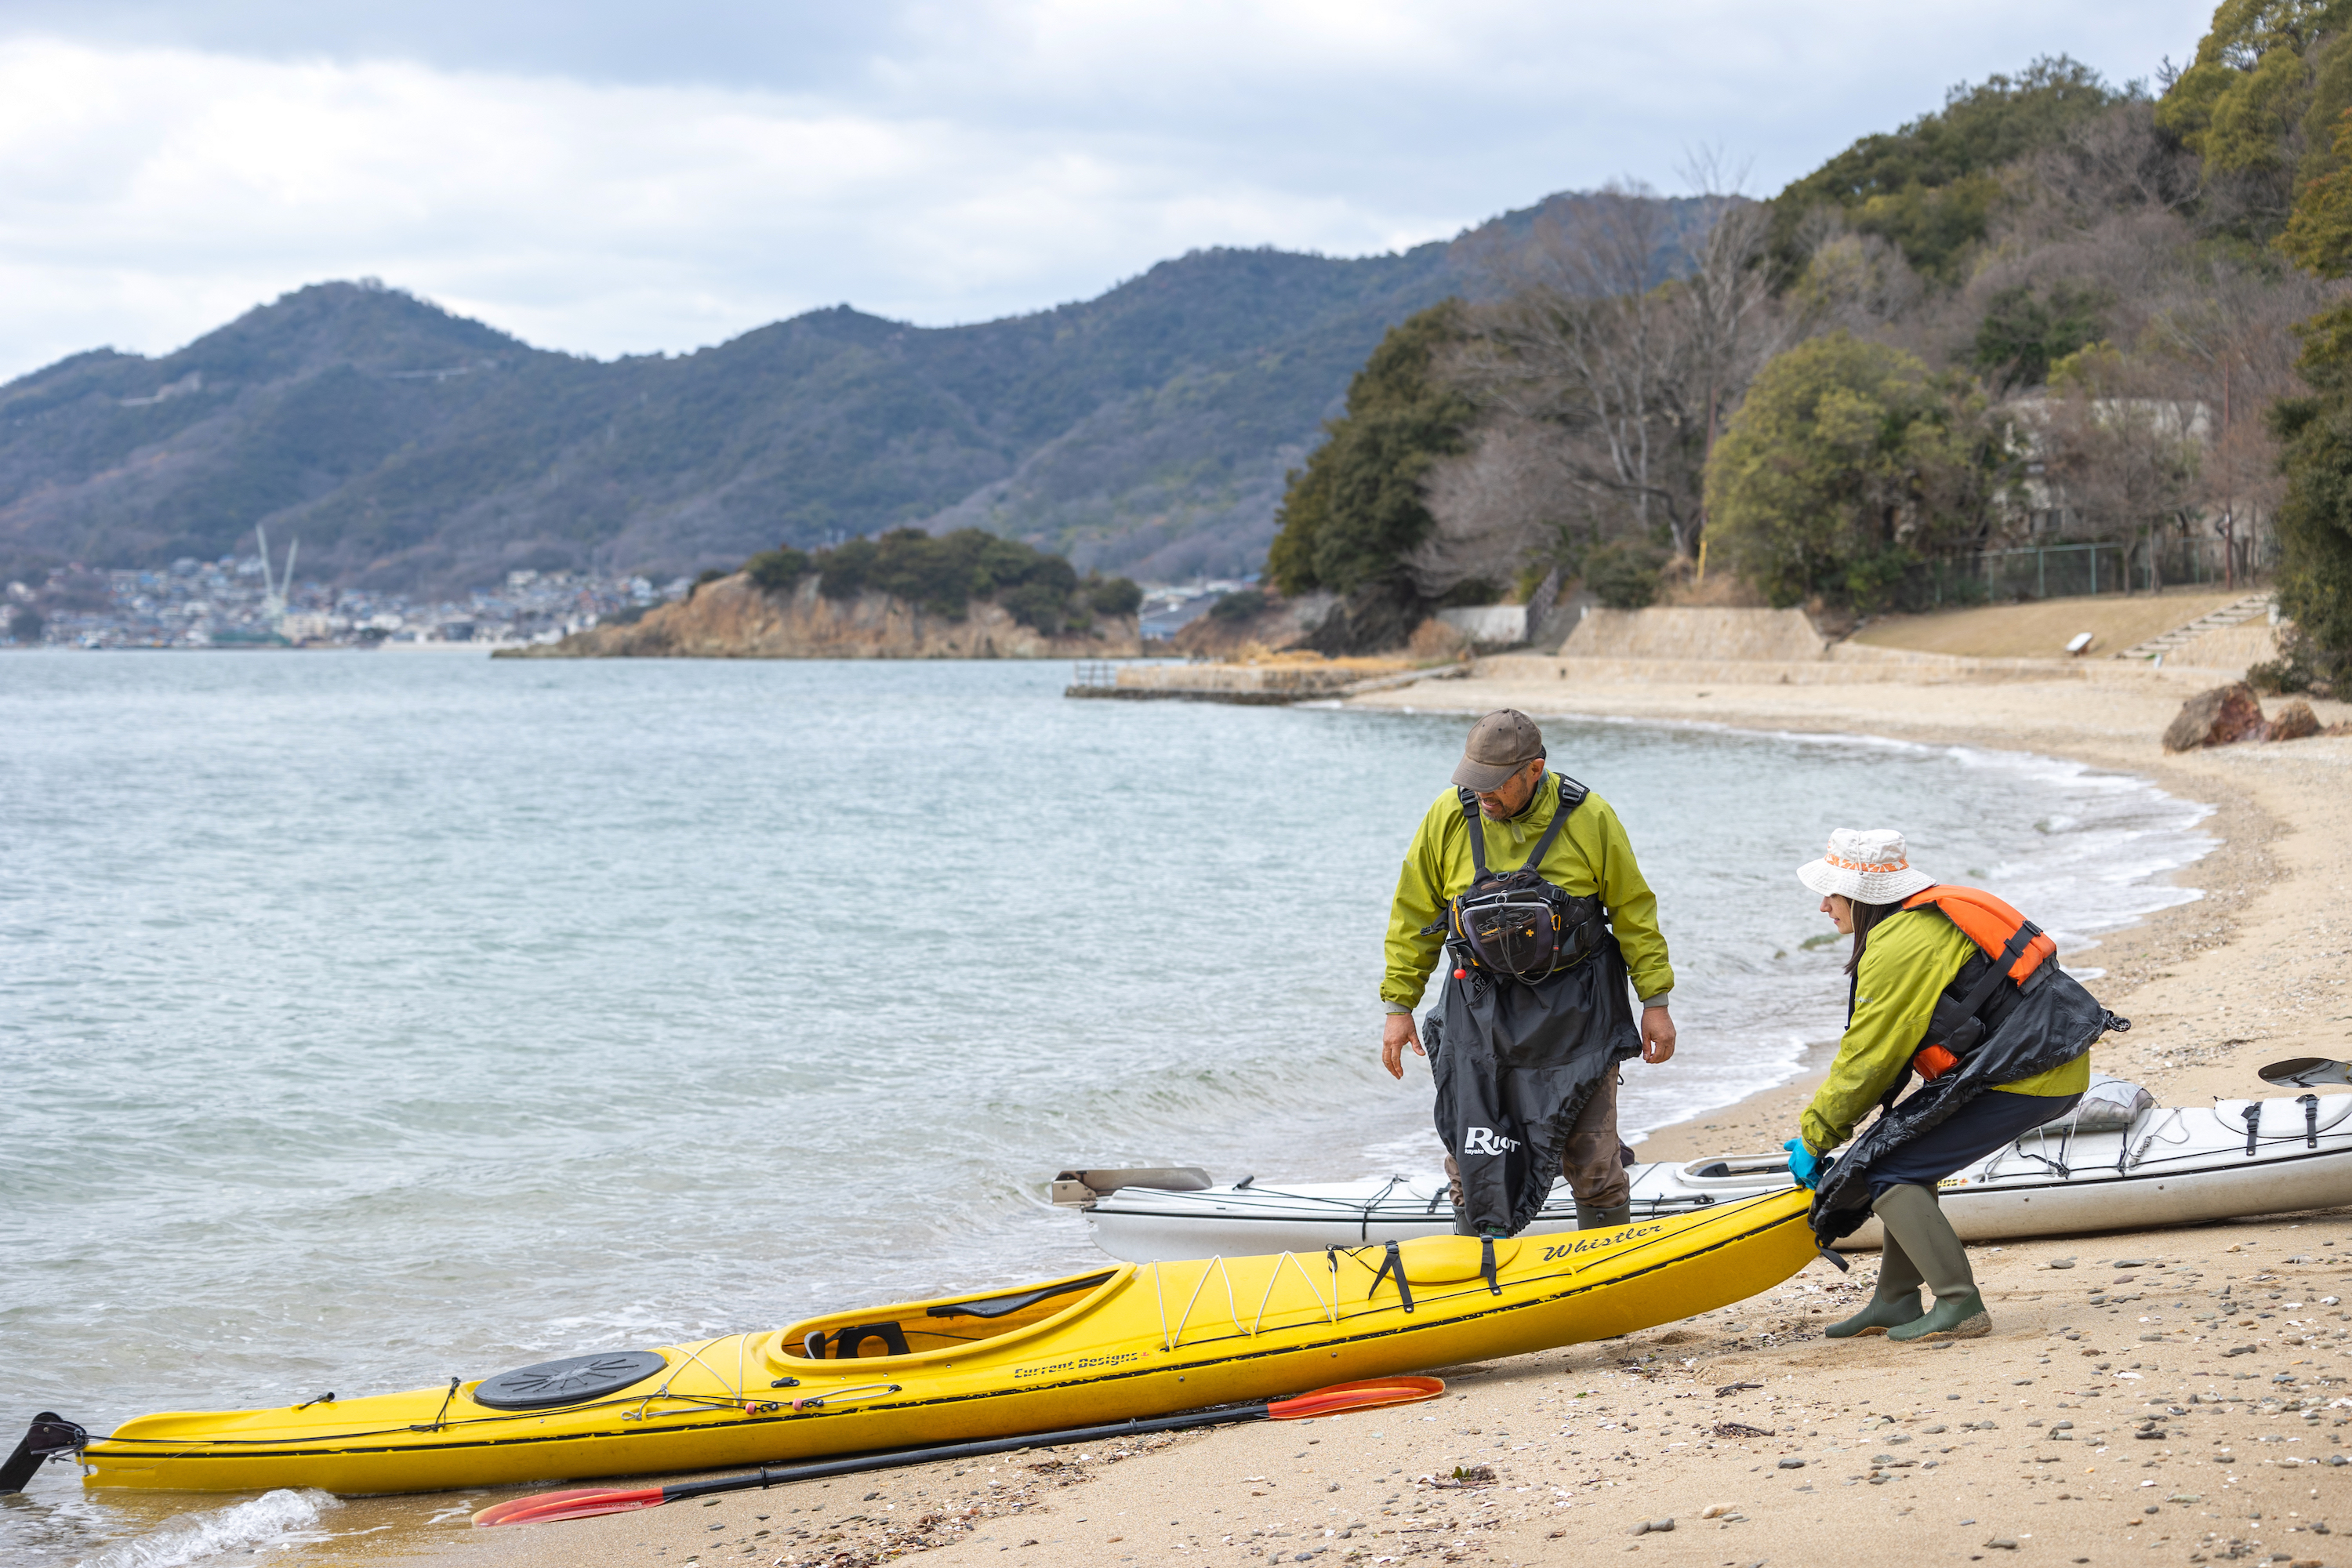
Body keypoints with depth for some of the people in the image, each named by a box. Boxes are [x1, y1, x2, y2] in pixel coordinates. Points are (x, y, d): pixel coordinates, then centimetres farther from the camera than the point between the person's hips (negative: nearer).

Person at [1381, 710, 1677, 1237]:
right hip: (1481, 1009, 2)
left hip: (1573, 1012, -1)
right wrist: (1399, 1006, 3)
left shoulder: (1589, 818, -10)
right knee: (1473, 1160, 4)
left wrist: (1655, 1002, 1)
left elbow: (1634, 911, 1)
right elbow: (1414, 917, 4)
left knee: (1592, 1160, 2)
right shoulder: (1448, 817, -6)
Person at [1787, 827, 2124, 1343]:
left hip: (2026, 1077, -11)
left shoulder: (1899, 945, -15)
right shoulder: (1928, 915, 17)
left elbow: (1868, 1061, -10)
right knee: (1909, 1151, 18)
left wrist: (1815, 1138, 2)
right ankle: (1896, 1302, 20)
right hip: (2054, 1064, 11)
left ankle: (1959, 1305, -10)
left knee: (1885, 1173, -7)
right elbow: (1884, 1054, 21)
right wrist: (1826, 1124, 18)